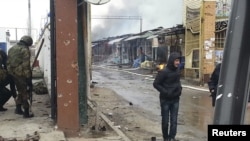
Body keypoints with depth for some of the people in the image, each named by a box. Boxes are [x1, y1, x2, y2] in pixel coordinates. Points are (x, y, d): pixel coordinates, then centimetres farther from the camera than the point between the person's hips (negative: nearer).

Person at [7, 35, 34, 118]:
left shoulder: (12, 48, 13)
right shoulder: (25, 50, -13)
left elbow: (8, 62, 16)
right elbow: (26, 65, -19)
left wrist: (11, 72, 20)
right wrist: (28, 77, -17)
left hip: (13, 73, 8)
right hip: (21, 73, -8)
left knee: (20, 91, 23)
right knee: (26, 92, 1)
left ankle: (18, 108, 28)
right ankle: (26, 112, 2)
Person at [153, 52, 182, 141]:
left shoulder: (178, 71, 2)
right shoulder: (164, 72, -17)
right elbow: (155, 84, -12)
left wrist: (180, 88, 4)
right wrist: (165, 92, -17)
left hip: (175, 99, 5)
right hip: (165, 100, -5)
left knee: (174, 120, 4)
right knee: (165, 121, 6)